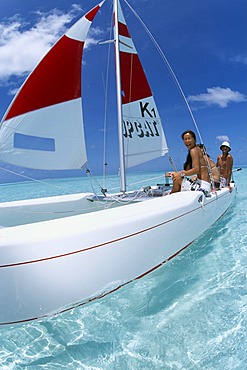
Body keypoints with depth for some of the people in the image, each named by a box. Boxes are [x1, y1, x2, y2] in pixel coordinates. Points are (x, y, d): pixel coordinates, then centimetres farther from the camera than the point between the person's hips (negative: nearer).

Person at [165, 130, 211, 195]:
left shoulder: (194, 150, -11)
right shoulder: (190, 152, 16)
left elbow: (196, 169, -22)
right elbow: (187, 170, 18)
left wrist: (181, 174, -24)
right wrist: (175, 173, 9)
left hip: (203, 186, -11)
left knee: (177, 180, -15)